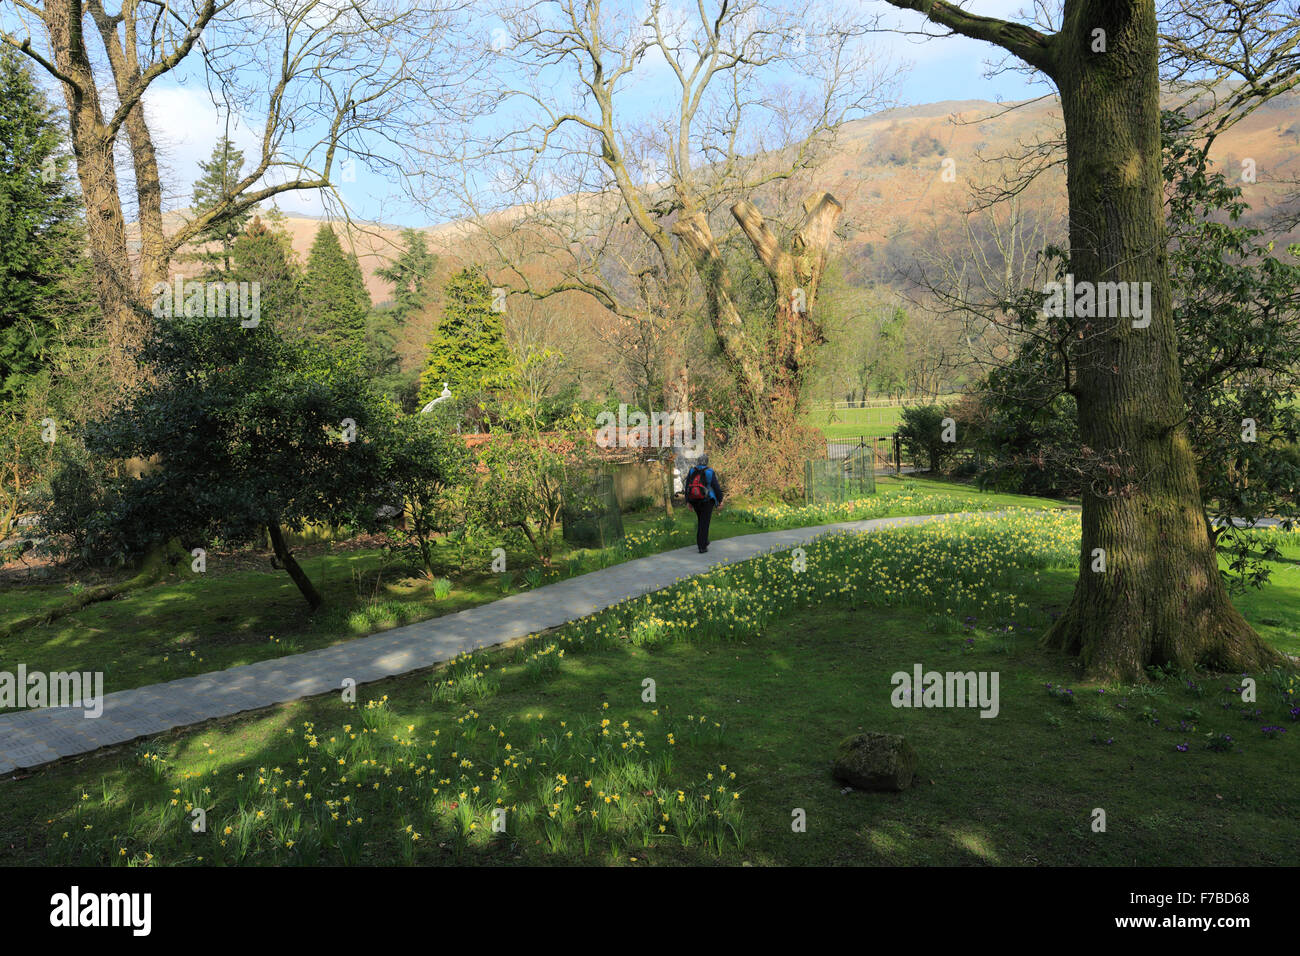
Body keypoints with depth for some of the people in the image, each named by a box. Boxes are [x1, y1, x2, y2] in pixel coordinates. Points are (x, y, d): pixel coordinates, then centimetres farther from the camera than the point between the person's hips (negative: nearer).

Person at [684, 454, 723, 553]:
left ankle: (704, 542, 26)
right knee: (704, 523, 0)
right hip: (707, 500, -4)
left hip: (694, 500, 4)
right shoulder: (710, 472, -11)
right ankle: (702, 547, -2)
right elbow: (716, 487, -8)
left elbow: (687, 486, 2)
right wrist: (720, 499, 4)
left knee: (700, 521, 23)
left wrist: (688, 501, 9)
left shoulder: (692, 471, 0)